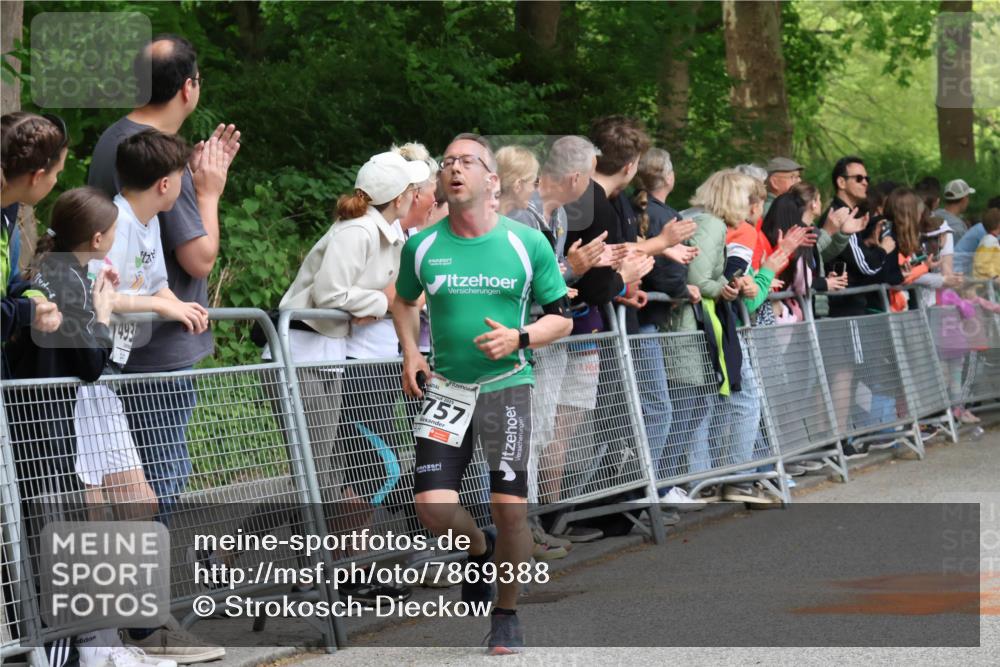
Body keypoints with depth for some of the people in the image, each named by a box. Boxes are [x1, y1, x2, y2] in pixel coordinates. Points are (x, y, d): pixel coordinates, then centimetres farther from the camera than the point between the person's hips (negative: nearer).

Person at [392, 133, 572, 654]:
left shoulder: (528, 244, -3)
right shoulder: (421, 247, 1)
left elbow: (560, 318, 4)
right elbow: (403, 300, 21)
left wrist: (519, 338, -14)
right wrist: (410, 352, 5)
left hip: (506, 384, -1)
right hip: (445, 387, 1)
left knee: (510, 508, -6)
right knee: (432, 508, -11)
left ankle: (506, 615, 16)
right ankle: (478, 550, 25)